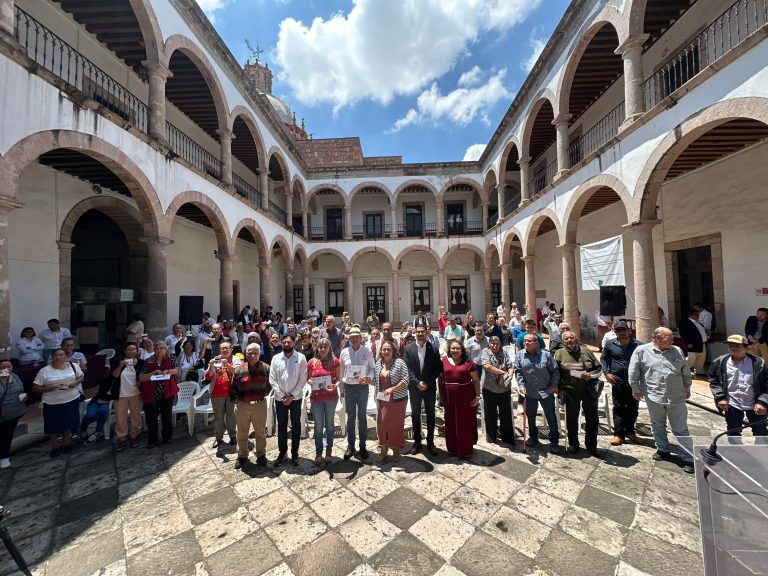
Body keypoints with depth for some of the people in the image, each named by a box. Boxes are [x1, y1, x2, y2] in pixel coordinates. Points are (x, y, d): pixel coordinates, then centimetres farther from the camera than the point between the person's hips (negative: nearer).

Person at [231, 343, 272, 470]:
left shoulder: (266, 368, -6)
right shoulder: (239, 369, -4)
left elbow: (270, 384, 5)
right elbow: (233, 388, 6)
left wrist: (263, 396, 0)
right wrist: (236, 400, 1)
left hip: (260, 405, -1)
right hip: (242, 406, 1)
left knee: (260, 432, 14)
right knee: (242, 433, 17)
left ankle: (261, 455, 33)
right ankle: (242, 456, 36)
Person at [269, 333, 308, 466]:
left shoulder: (301, 357, -7)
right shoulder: (276, 358, -1)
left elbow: (303, 379, -9)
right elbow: (272, 379, -3)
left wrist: (292, 396, -12)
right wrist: (282, 395, -10)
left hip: (295, 397, -1)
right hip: (280, 398, 2)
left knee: (296, 425, 10)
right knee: (281, 425, 14)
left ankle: (294, 453, 26)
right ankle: (282, 452, 31)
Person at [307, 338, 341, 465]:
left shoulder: (335, 361, -3)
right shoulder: (312, 362, 0)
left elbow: (339, 379, 0)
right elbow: (307, 378, 7)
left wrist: (335, 385, -20)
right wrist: (311, 382, -14)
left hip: (331, 397, -1)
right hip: (316, 398, 1)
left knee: (329, 424, 13)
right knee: (318, 426, 11)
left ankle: (329, 451, 30)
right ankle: (318, 452, 28)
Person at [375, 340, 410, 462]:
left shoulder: (399, 363, -11)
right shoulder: (378, 363, 4)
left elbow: (406, 380, -15)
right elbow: (376, 380, 12)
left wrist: (392, 389, -22)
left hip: (398, 399, -3)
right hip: (383, 399, 4)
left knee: (396, 424, 8)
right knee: (381, 424, 5)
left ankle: (396, 449, 30)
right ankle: (384, 448, 27)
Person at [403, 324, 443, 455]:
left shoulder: (434, 349, -6)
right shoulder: (408, 348, -5)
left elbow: (438, 368, -4)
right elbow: (406, 368, -6)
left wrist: (427, 382, -12)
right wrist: (417, 382, -14)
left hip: (430, 387, 0)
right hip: (414, 387, 0)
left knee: (430, 415, 11)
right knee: (415, 414, 11)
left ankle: (430, 441, 27)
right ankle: (417, 441, 26)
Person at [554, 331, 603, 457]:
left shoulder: (586, 351, 1)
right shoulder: (559, 353, -4)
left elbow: (598, 367, 7)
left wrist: (590, 375, -12)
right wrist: (560, 388, -4)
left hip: (589, 390, 2)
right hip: (570, 391, -1)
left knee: (592, 419, 11)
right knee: (572, 419, 12)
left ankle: (591, 445, 31)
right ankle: (573, 444, 30)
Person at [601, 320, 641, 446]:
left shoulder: (637, 344, -2)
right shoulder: (610, 344, -1)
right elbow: (603, 359, 8)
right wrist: (606, 373, -3)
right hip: (617, 381, -1)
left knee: (633, 408, 13)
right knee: (619, 408, 7)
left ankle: (630, 432, 31)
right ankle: (618, 434, 16)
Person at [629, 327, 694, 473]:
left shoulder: (677, 351, 5)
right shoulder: (641, 350, -7)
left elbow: (686, 372, 17)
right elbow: (633, 372, -4)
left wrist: (687, 389, 17)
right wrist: (636, 389, -2)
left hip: (677, 398, 2)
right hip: (654, 397, -2)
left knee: (681, 429, 8)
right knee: (658, 426, 15)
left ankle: (688, 459, 18)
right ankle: (663, 450, 32)